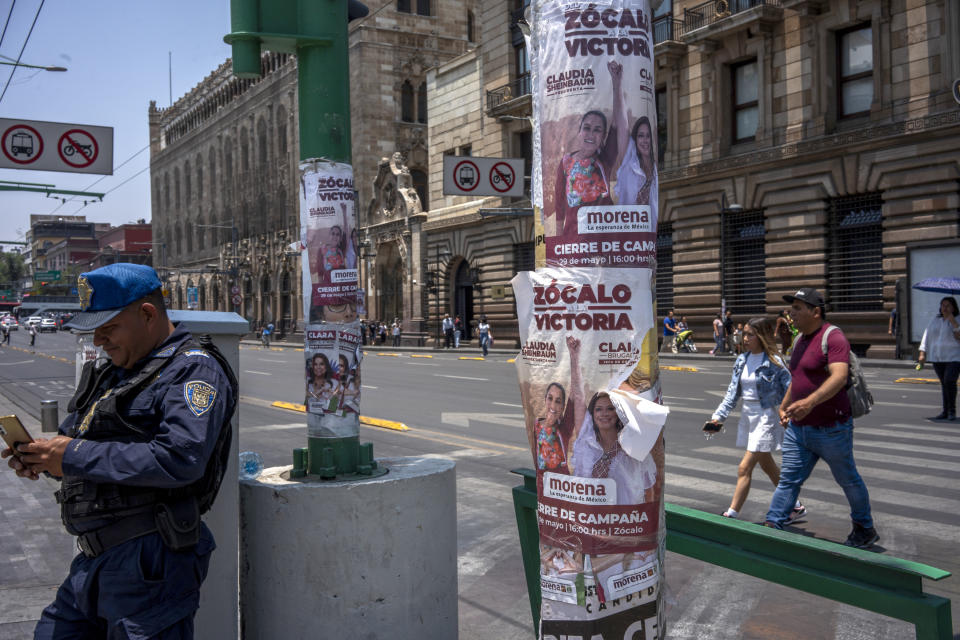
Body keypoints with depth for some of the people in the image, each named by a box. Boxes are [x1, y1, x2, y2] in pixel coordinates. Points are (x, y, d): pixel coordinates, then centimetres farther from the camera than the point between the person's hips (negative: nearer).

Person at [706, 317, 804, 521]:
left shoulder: (774, 362, -13)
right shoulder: (742, 360, 6)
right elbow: (733, 392, 8)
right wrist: (718, 416, 0)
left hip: (766, 418, -8)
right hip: (748, 416, 8)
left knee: (745, 468, -9)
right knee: (767, 466, 18)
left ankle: (732, 515, -3)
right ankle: (796, 507, 34)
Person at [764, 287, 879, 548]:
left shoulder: (833, 337, -17)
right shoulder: (800, 340, 11)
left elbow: (839, 377, -31)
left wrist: (810, 402, -43)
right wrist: (784, 406, 24)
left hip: (831, 428, -7)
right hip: (798, 427, 7)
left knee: (848, 480, 12)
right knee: (788, 480, 3)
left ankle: (865, 530, 31)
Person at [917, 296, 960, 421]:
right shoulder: (935, 319, 10)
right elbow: (927, 336, 11)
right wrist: (922, 353, 4)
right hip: (938, 357, 4)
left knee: (949, 381, -19)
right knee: (944, 383, 8)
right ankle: (945, 412, 13)